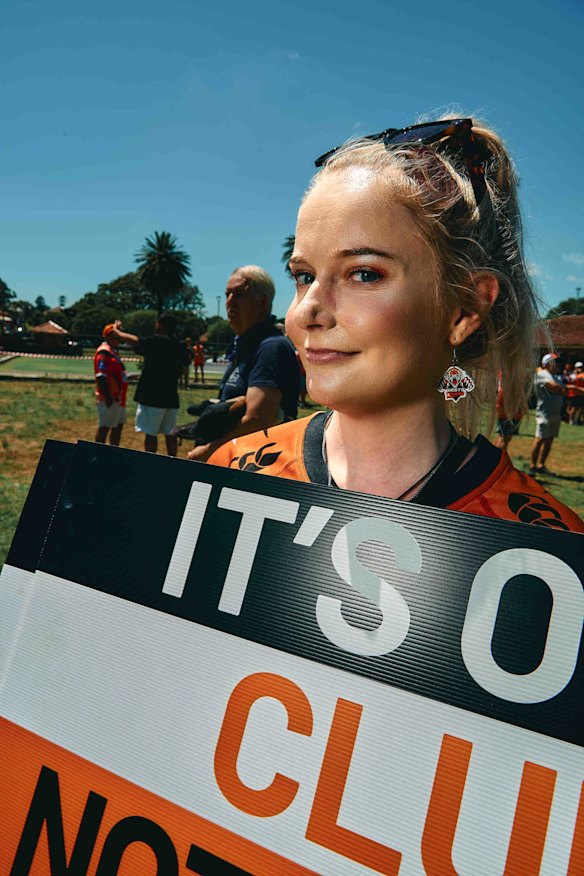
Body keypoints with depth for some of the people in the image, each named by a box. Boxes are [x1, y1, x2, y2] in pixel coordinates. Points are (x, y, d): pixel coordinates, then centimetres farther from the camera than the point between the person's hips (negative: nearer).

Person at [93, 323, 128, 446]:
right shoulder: (104, 352, -15)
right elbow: (100, 377, -22)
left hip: (118, 398, 11)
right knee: (104, 428, -5)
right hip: (109, 399, -11)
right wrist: (107, 398, -26)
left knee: (118, 426, 17)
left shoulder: (113, 352, 16)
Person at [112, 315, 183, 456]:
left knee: (150, 433, -2)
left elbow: (134, 341, -10)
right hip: (171, 397, 7)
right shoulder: (176, 345, 11)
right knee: (169, 434, 11)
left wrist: (116, 330, 6)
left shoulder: (157, 341, -12)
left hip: (153, 397, -7)